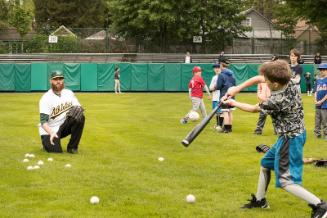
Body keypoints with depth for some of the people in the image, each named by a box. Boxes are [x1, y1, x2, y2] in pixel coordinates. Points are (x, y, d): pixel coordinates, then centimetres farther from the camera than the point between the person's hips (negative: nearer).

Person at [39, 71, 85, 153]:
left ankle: (72, 147, -8)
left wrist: (78, 110, -28)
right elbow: (43, 121, -21)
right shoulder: (46, 98, -16)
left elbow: (79, 107, -1)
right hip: (49, 130, -4)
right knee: (56, 150, -24)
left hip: (63, 126, 4)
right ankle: (46, 142, 13)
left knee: (80, 117, -21)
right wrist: (51, 133, -39)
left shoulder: (69, 93, 1)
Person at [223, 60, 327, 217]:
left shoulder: (277, 101, -28)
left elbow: (253, 109, -8)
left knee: (285, 181, -8)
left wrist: (234, 104, 7)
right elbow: (257, 79, 5)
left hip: (290, 140, -10)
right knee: (265, 164, 24)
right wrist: (236, 89, -2)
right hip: (294, 133, 10)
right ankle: (260, 200, 39)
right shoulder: (288, 81, -8)